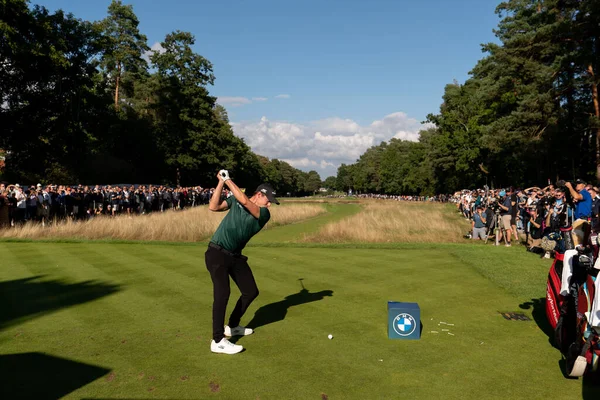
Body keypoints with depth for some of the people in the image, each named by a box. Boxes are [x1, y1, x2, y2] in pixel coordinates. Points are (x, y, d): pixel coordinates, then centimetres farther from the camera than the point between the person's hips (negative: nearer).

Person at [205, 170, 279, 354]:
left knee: (251, 291, 9)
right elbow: (213, 207, -10)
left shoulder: (264, 214, -4)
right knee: (222, 292, -18)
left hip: (235, 256, 4)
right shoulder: (235, 199, 1)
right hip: (217, 253, -4)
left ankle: (233, 325, 31)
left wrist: (228, 180, -16)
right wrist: (221, 182, -14)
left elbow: (245, 202, -21)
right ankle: (218, 341, -15)